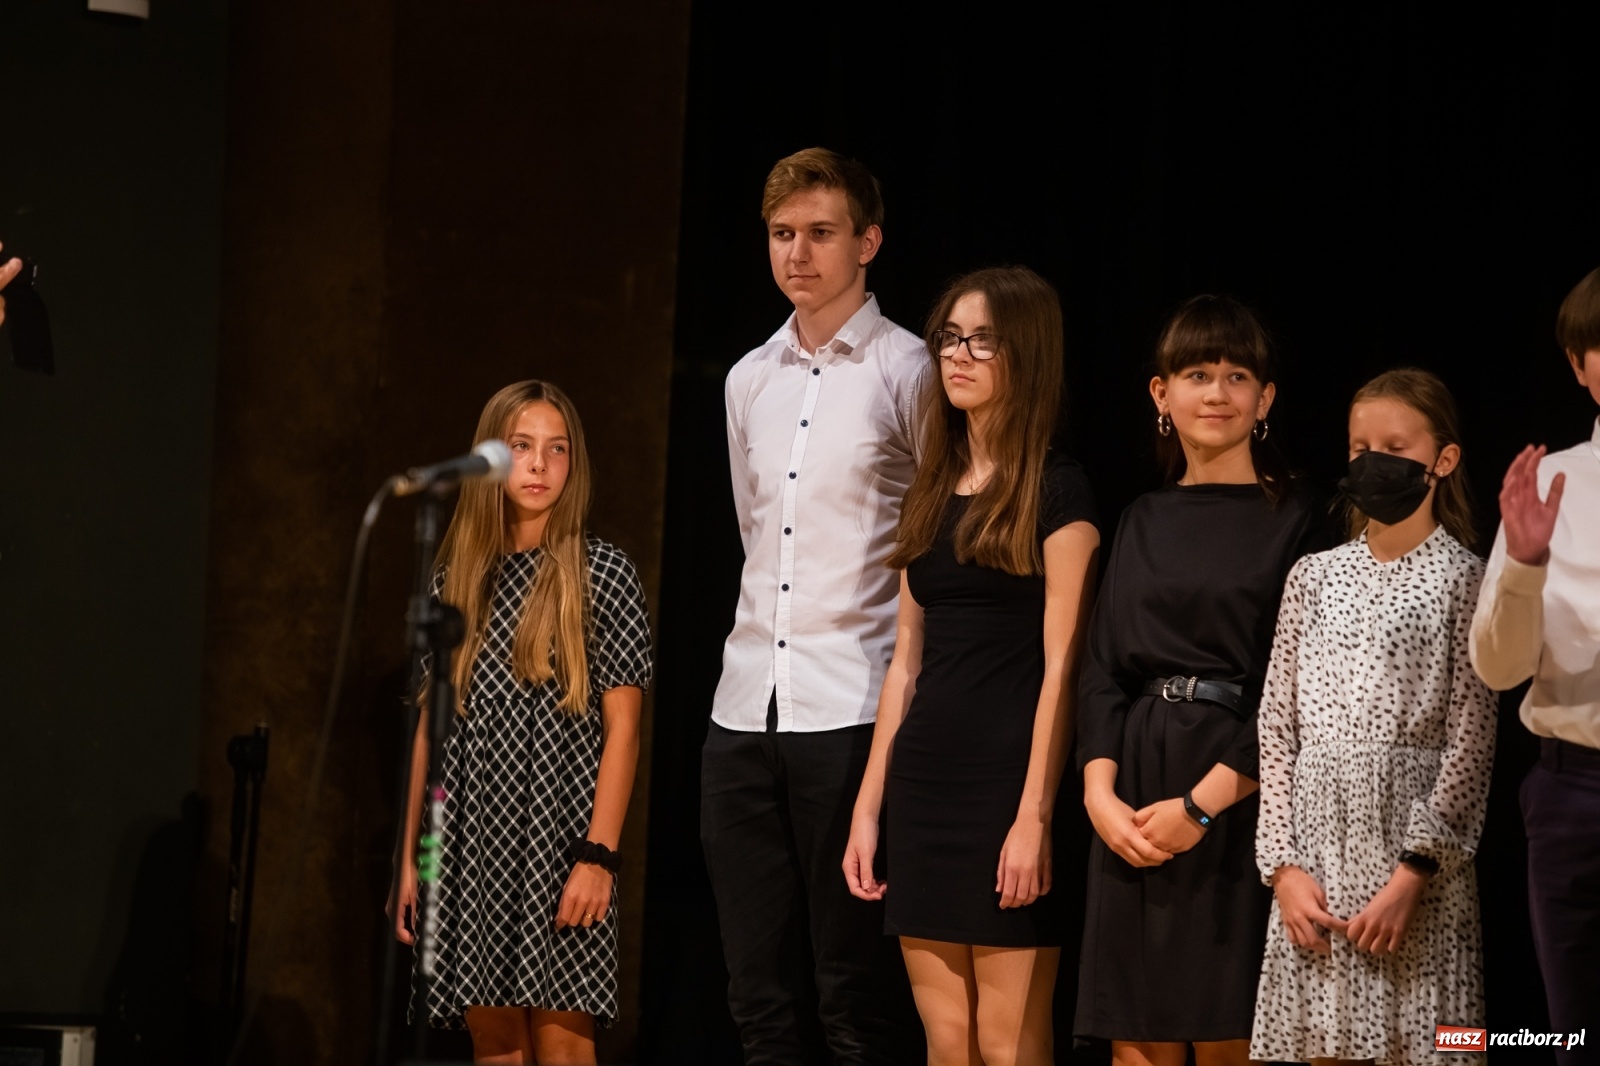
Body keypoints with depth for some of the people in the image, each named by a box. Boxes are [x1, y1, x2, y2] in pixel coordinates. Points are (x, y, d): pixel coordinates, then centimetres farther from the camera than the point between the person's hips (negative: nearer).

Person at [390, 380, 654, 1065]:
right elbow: (430, 727, 13)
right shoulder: (456, 582, 11)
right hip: (473, 843, 4)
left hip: (559, 838, -4)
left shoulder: (601, 574, 0)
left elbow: (622, 727, -4)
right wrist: (411, 856, 8)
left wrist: (598, 855, -12)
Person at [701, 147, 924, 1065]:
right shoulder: (750, 381, 15)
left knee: (853, 990, -5)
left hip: (853, 712, -6)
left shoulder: (907, 373, -3)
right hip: (746, 710, 6)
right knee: (757, 986, 7)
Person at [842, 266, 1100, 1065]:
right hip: (926, 786, 7)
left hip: (1007, 782, -7)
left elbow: (1061, 667, -11)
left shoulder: (1057, 493, -5)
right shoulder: (929, 496, 15)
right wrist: (868, 806, 12)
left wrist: (1036, 816, -18)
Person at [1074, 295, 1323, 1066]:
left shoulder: (1293, 521, 0)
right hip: (1135, 799, 4)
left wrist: (1203, 805, -14)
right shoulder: (1144, 523, 15)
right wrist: (1100, 793, -6)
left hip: (1243, 799, -4)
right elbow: (1103, 670, 11)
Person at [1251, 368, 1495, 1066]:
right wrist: (1284, 865, -2)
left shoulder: (1463, 581, 0)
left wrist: (1413, 874, -13)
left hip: (1416, 857, -3)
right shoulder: (1315, 577, 12)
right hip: (1316, 853, 4)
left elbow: (1470, 743, -5)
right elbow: (1278, 728, 9)